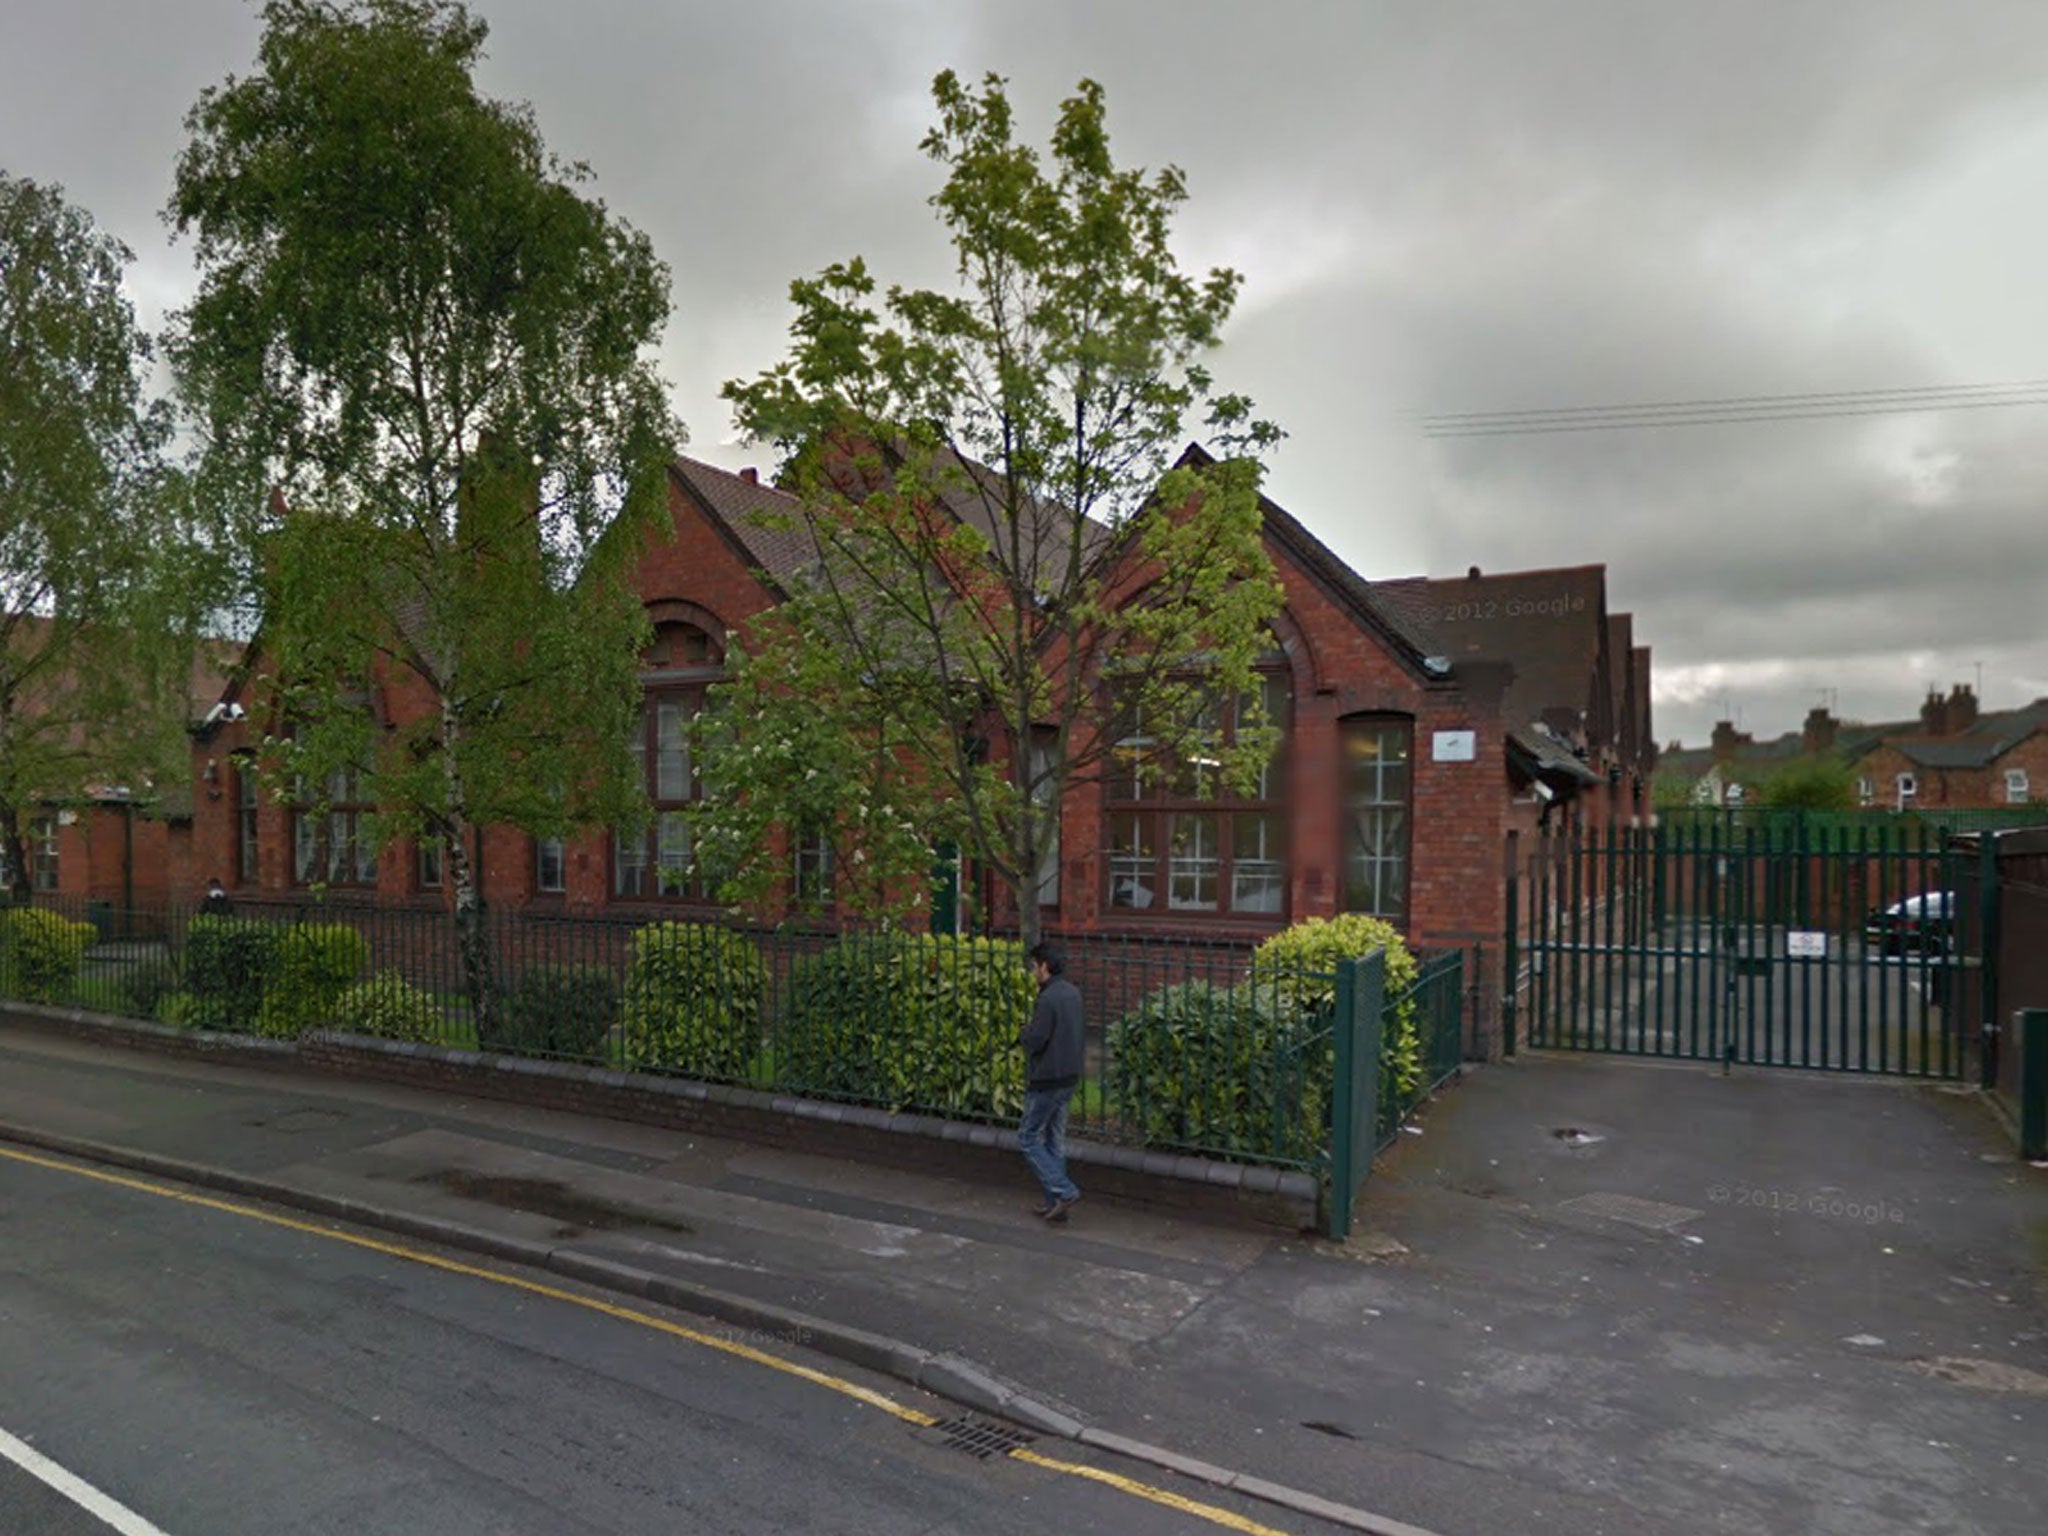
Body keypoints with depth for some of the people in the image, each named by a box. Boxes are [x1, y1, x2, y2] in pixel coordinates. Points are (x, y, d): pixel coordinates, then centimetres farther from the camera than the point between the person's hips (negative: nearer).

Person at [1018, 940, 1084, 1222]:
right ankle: (1057, 1204, 19)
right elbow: (1082, 1034, 16)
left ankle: (1063, 1191, -4)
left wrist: (1023, 1033, -2)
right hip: (1069, 1078, 9)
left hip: (1046, 1080, -9)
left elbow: (1034, 1041, -22)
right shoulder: (1073, 993, 7)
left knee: (1028, 1138, 3)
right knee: (1055, 1141, 15)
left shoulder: (1049, 999, -21)